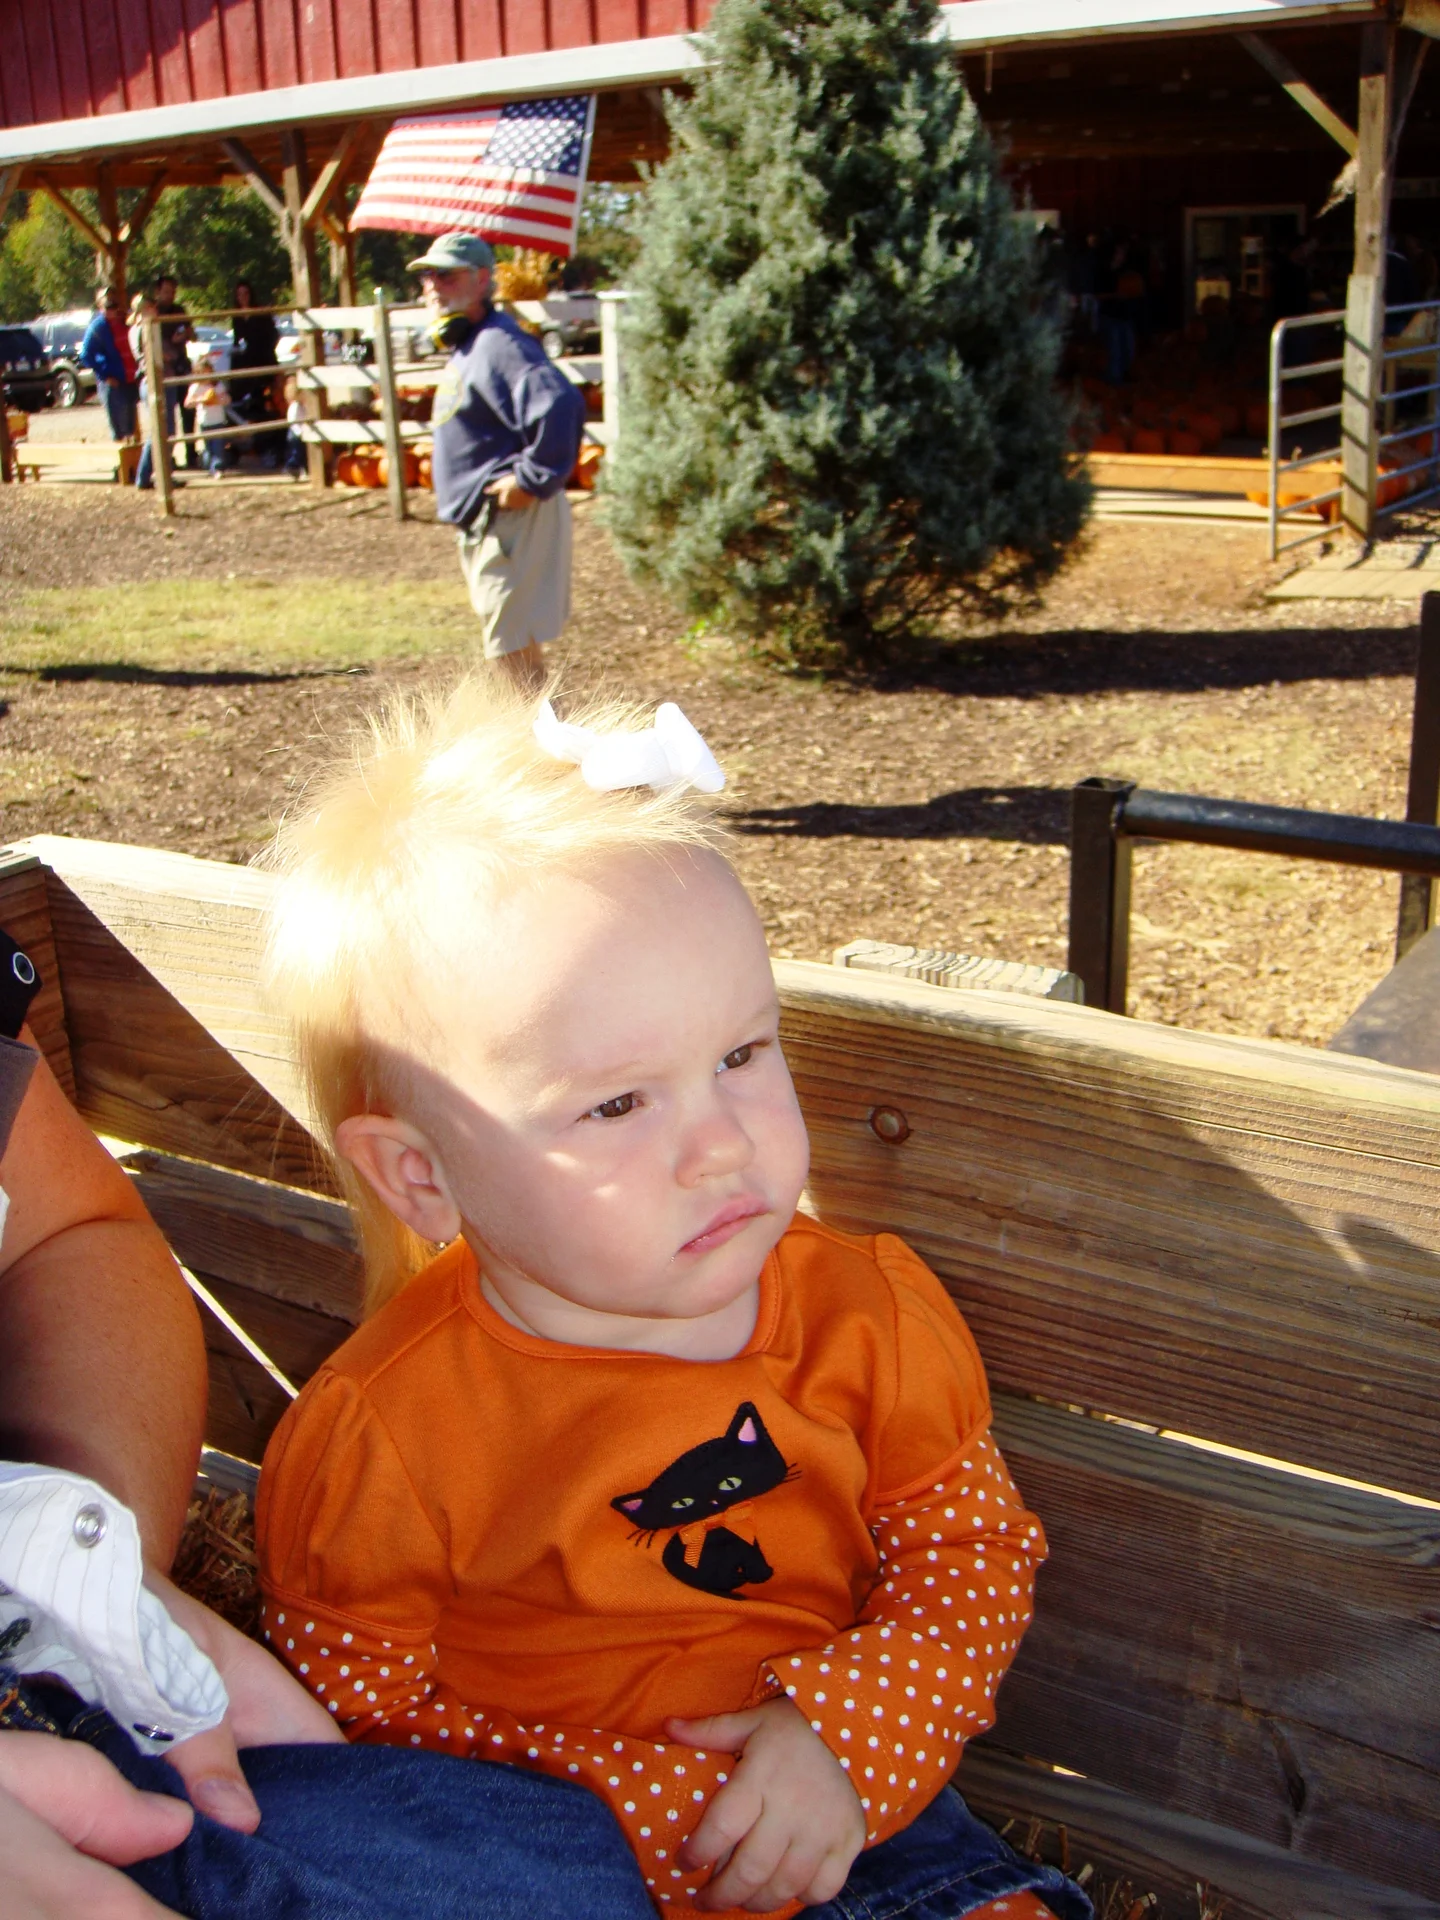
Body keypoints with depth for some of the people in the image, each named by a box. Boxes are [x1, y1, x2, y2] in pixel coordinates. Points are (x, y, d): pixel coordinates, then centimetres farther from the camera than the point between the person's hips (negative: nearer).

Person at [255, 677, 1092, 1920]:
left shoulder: (866, 1312, -8)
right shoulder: (380, 1435, -17)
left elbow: (976, 1552, 0)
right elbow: (355, 1723, -11)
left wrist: (848, 1729, -18)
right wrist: (643, 1811, -19)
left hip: (838, 1813, 4)